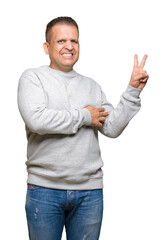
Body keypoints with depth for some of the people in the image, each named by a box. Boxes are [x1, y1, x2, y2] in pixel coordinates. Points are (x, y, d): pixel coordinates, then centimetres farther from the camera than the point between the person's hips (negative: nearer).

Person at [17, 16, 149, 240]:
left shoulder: (91, 86, 12)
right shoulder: (33, 77, 0)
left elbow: (112, 128, 5)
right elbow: (36, 119, -18)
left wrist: (133, 90, -1)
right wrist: (84, 116, -9)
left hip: (90, 190, 3)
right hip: (44, 188, -3)